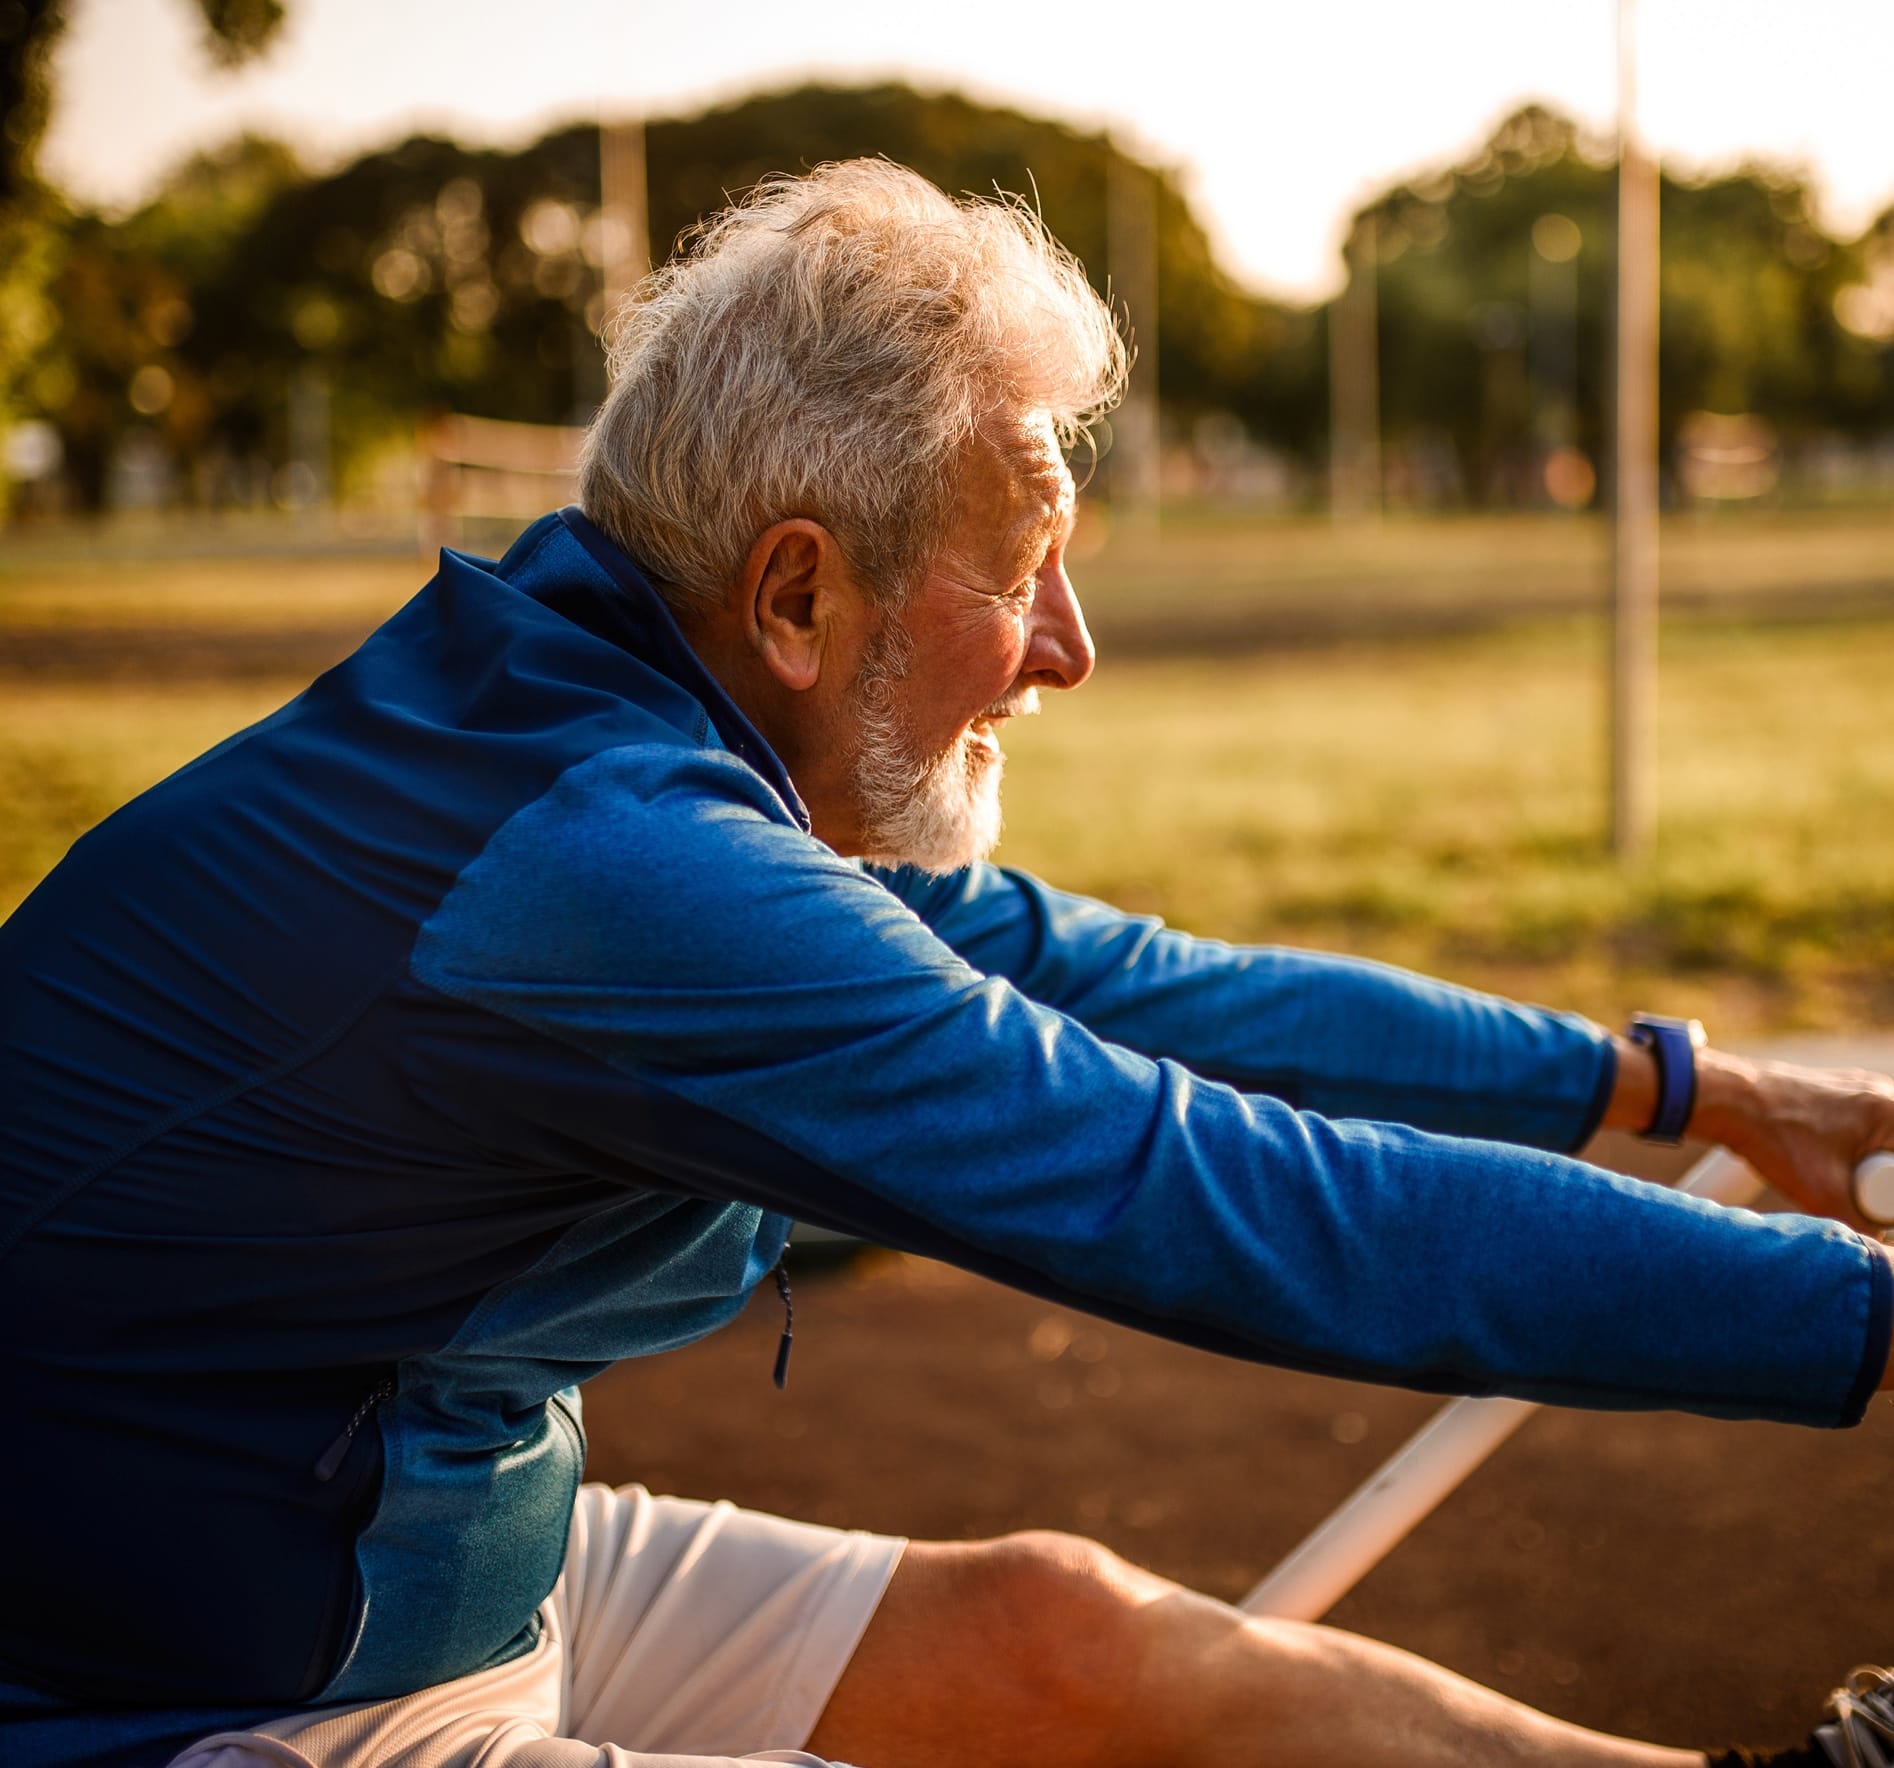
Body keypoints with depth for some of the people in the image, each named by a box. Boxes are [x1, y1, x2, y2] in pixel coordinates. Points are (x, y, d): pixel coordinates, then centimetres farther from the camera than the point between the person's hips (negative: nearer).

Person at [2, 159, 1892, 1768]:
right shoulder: (607, 866, -31)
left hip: (463, 1556, 9)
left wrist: (1687, 1085, 7)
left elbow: (1115, 981, 4)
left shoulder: (593, 725, 0)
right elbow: (1233, 1206, -32)